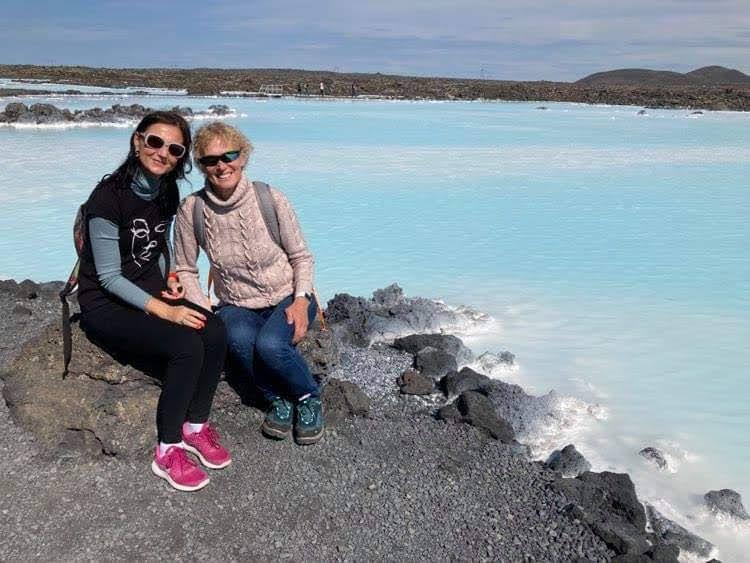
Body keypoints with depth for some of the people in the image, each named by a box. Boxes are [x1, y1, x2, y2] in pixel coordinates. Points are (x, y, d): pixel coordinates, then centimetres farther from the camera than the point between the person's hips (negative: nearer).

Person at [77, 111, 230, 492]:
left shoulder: (168, 193, 3)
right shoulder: (109, 196, -19)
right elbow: (109, 276, -19)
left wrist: (169, 281, 2)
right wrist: (163, 310, -25)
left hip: (151, 292, 7)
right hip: (105, 305, -6)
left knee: (215, 333, -21)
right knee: (187, 346, -29)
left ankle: (195, 426, -3)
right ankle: (167, 451, -13)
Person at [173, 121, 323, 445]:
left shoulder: (270, 199, -11)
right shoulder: (191, 210, -9)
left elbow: (301, 256, -1)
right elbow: (185, 271, 1)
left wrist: (301, 300, -16)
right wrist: (207, 313, -13)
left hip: (288, 300, -1)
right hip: (238, 307, 2)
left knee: (269, 344, -33)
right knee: (239, 340, -34)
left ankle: (309, 397, 0)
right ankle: (278, 400, -4)